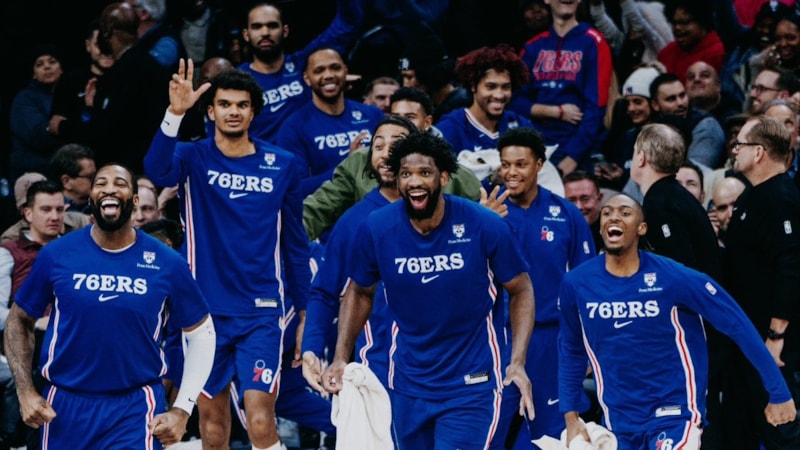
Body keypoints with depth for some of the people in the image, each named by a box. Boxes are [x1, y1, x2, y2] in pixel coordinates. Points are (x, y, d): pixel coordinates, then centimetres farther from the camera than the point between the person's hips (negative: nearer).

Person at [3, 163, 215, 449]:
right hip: (65, 405, 1)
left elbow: (201, 333, 6)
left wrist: (182, 410, -2)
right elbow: (19, 320, 8)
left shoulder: (166, 263, -3)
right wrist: (26, 393, -4)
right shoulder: (56, 254, -2)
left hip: (136, 407, -1)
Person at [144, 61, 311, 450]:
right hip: (206, 311, 1)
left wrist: (304, 313, 9)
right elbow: (157, 170, -24)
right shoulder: (193, 158, 0)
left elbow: (295, 243, 10)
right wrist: (175, 113, -39)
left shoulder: (282, 166, 3)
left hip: (262, 313, -1)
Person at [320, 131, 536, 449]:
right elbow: (359, 292, 10)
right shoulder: (376, 229, -8)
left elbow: (521, 291, -2)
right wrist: (341, 358, -1)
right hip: (409, 384, 3)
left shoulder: (484, 226, -14)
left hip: (471, 385, -3)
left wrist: (518, 362, -14)